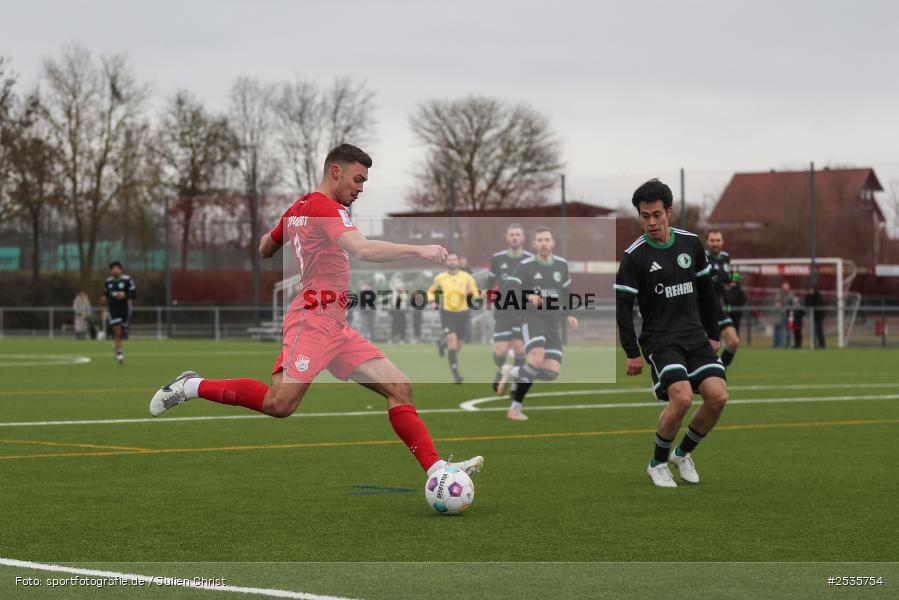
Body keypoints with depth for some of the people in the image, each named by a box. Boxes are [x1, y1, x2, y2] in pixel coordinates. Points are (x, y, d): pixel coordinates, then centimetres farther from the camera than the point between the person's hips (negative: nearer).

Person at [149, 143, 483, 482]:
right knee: (279, 404, -23)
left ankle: (436, 470, -5)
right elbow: (362, 250, -28)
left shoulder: (298, 208, 18)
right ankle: (191, 387, -5)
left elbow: (264, 250, 32)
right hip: (314, 320, -11)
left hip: (336, 328, 11)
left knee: (399, 388, 2)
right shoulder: (327, 208, -10)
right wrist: (418, 251, -27)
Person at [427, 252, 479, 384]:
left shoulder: (467, 277, -2)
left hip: (462, 314, 2)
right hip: (447, 314, -2)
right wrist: (432, 300, -5)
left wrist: (471, 294, -22)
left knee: (457, 347, 13)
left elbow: (476, 295, 2)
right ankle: (456, 374, -19)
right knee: (452, 342, -19)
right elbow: (431, 292, 17)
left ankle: (445, 343, 50)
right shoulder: (440, 278, -1)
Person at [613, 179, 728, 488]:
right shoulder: (634, 255, -8)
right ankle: (657, 463, -1)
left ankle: (683, 453, 13)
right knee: (682, 397, -24)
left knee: (718, 396, -12)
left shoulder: (691, 243, 4)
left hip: (695, 336, 5)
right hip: (660, 339, -4)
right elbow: (622, 305, -6)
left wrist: (712, 334, 16)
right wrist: (632, 353, -8)